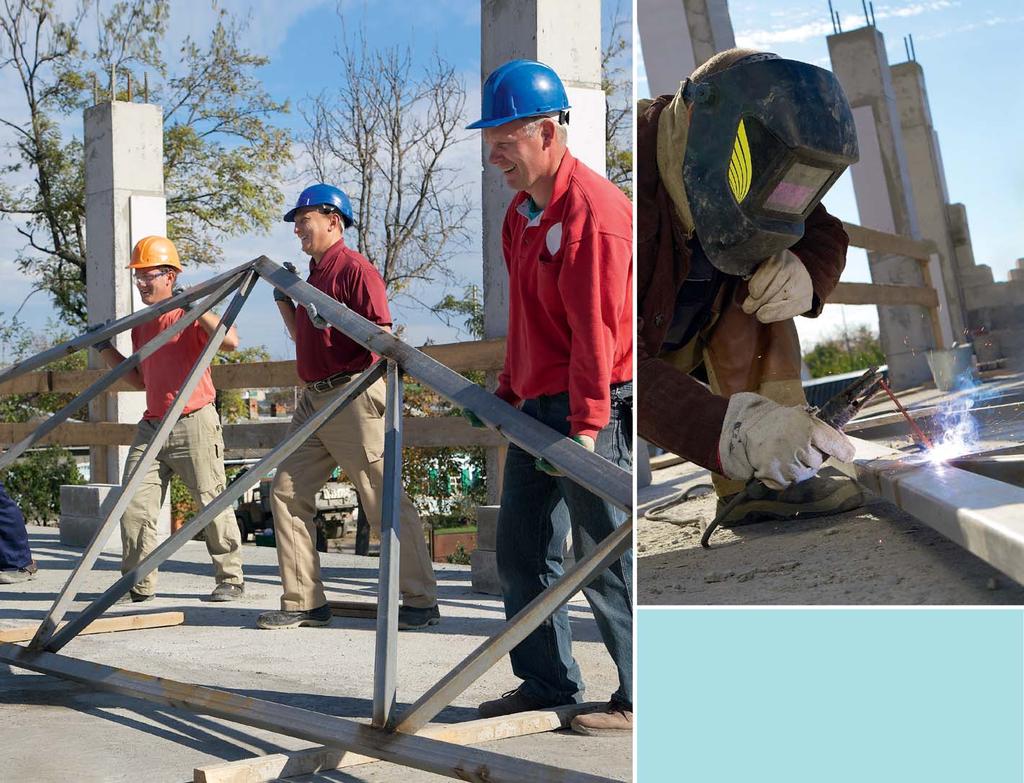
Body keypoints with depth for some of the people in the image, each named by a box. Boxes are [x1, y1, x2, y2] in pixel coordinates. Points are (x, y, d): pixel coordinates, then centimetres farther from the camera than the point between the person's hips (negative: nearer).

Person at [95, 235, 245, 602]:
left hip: (194, 426, -7)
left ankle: (230, 579, 12)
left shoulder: (191, 316, -6)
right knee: (134, 506, 1)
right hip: (151, 427, 7)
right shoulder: (140, 326, 16)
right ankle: (138, 584, 9)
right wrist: (106, 349, 18)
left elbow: (230, 340, -25)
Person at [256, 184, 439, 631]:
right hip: (314, 399, 10)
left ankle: (421, 602, 0)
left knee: (384, 501, -7)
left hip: (352, 397, -10)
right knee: (287, 492, 5)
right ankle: (305, 602, 10)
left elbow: (382, 335, -16)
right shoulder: (314, 273, 21)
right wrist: (284, 300, 19)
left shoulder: (354, 268, -7)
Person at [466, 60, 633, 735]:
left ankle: (641, 701, 11)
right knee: (521, 553, 14)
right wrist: (508, 389, 20)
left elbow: (596, 332, -22)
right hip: (537, 407, 10)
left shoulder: (594, 211, -17)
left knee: (607, 561, -2)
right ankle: (547, 684, 27)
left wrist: (584, 426, -23)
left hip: (594, 411, -10)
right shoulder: (522, 210, 13)